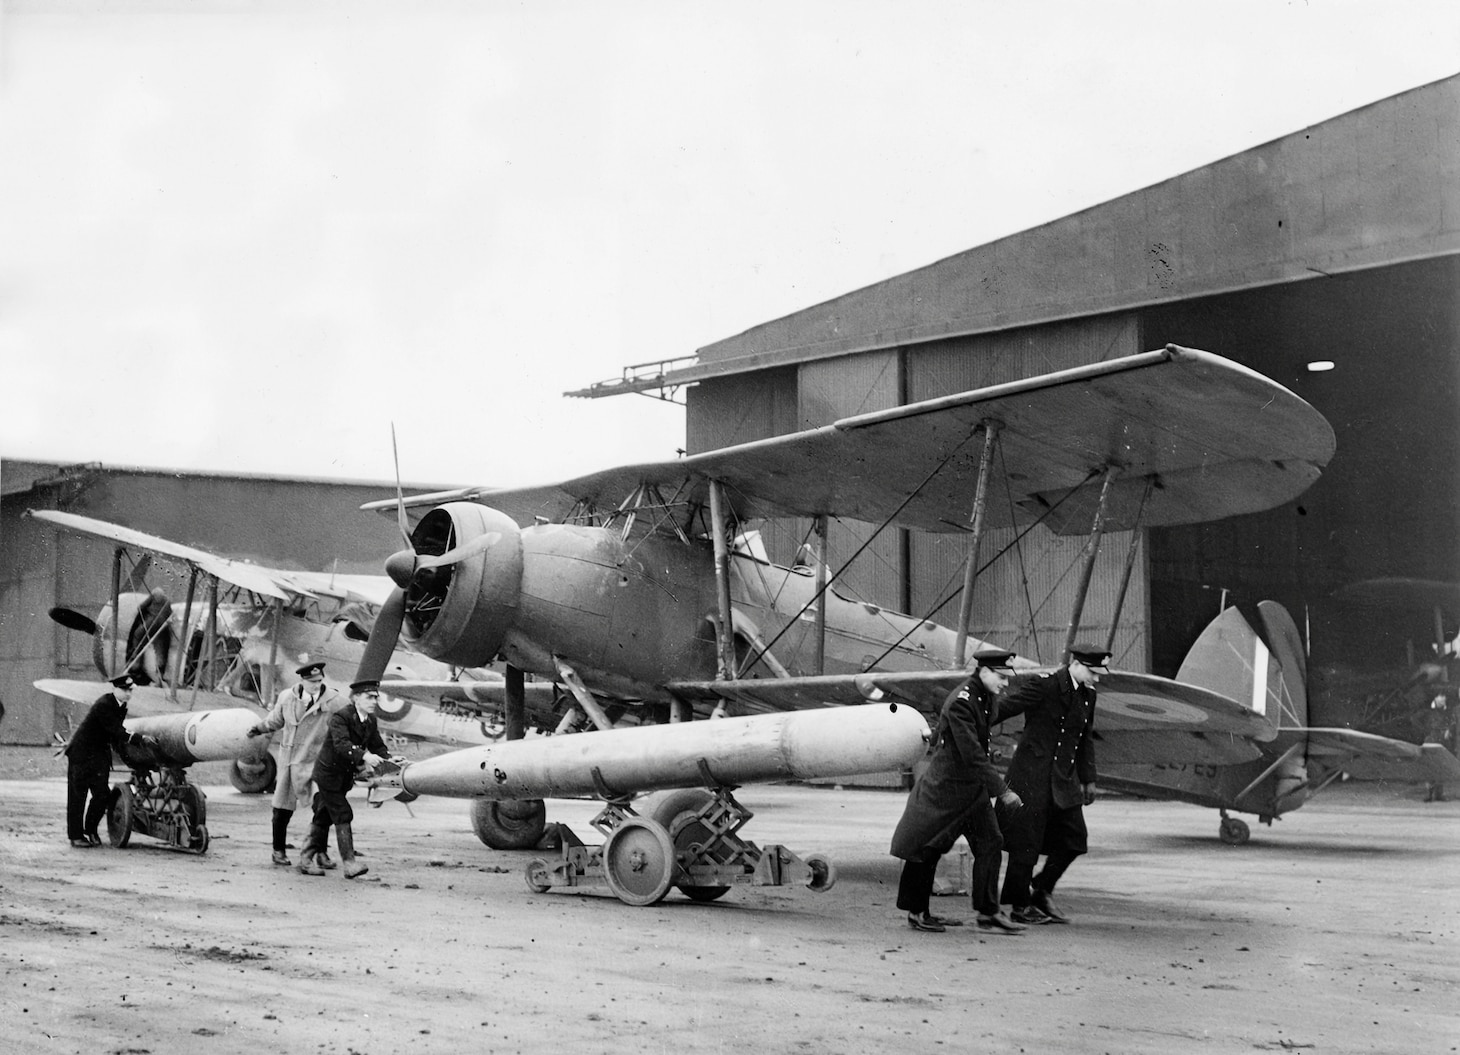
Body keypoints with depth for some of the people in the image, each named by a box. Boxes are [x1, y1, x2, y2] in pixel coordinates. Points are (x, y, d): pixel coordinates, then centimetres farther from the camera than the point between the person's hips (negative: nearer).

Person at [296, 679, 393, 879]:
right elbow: (341, 744, -36)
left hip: (344, 776, 8)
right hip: (329, 772, -8)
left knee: (324, 817, 13)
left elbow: (378, 747, 6)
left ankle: (306, 859, 21)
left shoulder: (370, 721, 4)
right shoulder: (340, 718, -21)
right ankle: (349, 863, -15)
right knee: (342, 815, -13)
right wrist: (364, 756, -49)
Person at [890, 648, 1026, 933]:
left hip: (974, 787, 8)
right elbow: (972, 755, -28)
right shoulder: (959, 703, -24)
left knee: (990, 843, -1)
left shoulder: (987, 699, 4)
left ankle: (988, 912, 2)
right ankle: (916, 912, 14)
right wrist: (1002, 791, -28)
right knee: (924, 848, 4)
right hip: (945, 784, -8)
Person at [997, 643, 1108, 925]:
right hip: (1033, 775, -8)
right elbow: (1002, 708, -15)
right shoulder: (1042, 685, -14)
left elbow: (1086, 739, 20)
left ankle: (1041, 891, 25)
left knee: (1073, 838, 7)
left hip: (1064, 778, 8)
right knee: (1027, 841, 0)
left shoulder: (1087, 695, 10)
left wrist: (1088, 779, 21)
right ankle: (1020, 906, 11)